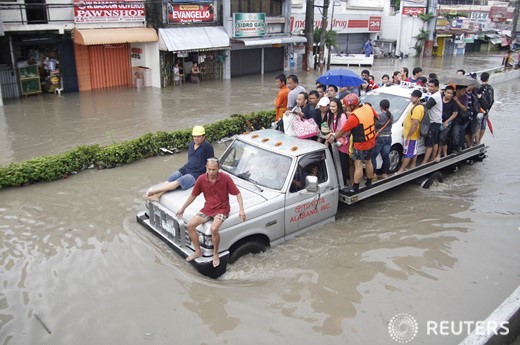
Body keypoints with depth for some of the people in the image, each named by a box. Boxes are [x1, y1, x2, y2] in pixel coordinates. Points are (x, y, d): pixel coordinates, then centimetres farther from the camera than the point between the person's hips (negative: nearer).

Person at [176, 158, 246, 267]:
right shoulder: (201, 179, -7)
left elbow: (237, 193, -9)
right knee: (189, 225, -10)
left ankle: (215, 254, -6)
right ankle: (198, 251, 10)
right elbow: (193, 195, 8)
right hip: (208, 208, 4)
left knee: (214, 229, -31)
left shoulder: (225, 178, -16)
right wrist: (182, 209, 14)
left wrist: (241, 210, -21)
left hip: (222, 209, -4)